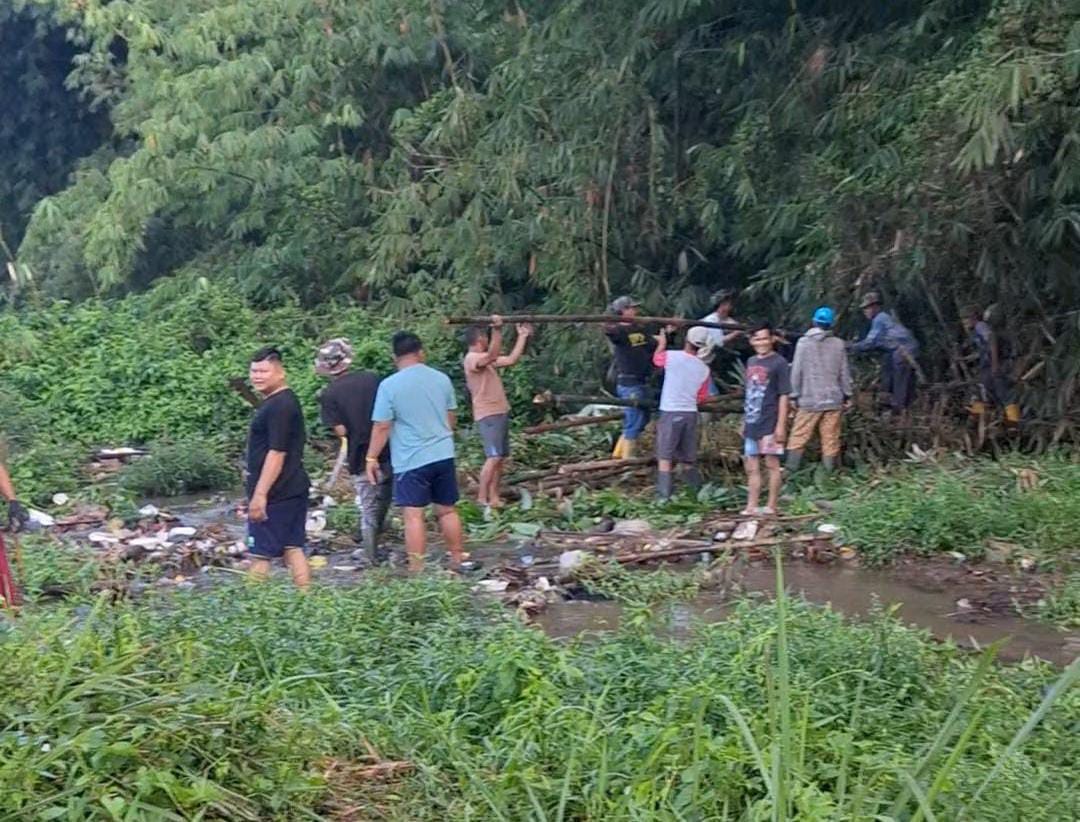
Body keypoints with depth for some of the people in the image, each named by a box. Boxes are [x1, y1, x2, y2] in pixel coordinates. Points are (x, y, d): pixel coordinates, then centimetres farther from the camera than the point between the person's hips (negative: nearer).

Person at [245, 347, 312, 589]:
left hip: (275, 494, -10)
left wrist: (260, 494, -22)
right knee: (292, 548, 12)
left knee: (260, 554, -3)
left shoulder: (279, 406, -18)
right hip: (293, 490, 10)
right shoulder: (285, 401, 14)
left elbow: (277, 453, -22)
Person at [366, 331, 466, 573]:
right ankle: (457, 560, 23)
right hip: (444, 455, 5)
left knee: (413, 516, -2)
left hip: (411, 461, -5)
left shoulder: (389, 385, -10)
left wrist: (371, 458, 1)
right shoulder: (442, 379, 5)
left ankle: (417, 570, -2)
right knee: (447, 511, 14)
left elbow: (381, 427, -9)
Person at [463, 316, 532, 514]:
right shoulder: (472, 358, -13)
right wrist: (497, 329, -41)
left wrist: (522, 337, 22)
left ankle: (493, 498, 13)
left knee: (501, 457, 10)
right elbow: (493, 355, -32)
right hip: (488, 415, -10)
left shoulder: (486, 360, 18)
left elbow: (511, 360, 19)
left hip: (501, 412, 10)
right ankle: (482, 500, -15)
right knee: (493, 457, -17)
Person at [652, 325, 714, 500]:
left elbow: (656, 359, 15)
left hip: (670, 413, -4)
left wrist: (662, 343, 33)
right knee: (689, 459, 16)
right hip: (691, 414, 4)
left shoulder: (672, 356, -8)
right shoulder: (705, 370, 4)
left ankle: (664, 495, -9)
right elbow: (702, 398, 11)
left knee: (665, 457, -2)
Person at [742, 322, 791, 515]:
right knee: (751, 468, 8)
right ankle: (751, 506, 13)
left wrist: (781, 425, -15)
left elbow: (784, 396, -10)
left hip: (769, 425, -7)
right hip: (752, 424, 7)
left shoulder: (779, 363, -7)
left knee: (772, 464, 0)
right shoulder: (751, 362, 13)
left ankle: (771, 506, 6)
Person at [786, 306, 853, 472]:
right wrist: (847, 395, 15)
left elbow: (797, 371, -4)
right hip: (833, 399, 2)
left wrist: (794, 395, 3)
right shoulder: (839, 344, 1)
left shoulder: (803, 342, -5)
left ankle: (791, 468, 1)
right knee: (831, 438, 6)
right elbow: (844, 373, 5)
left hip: (810, 399, -2)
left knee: (799, 436, 3)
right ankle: (829, 469, 7)